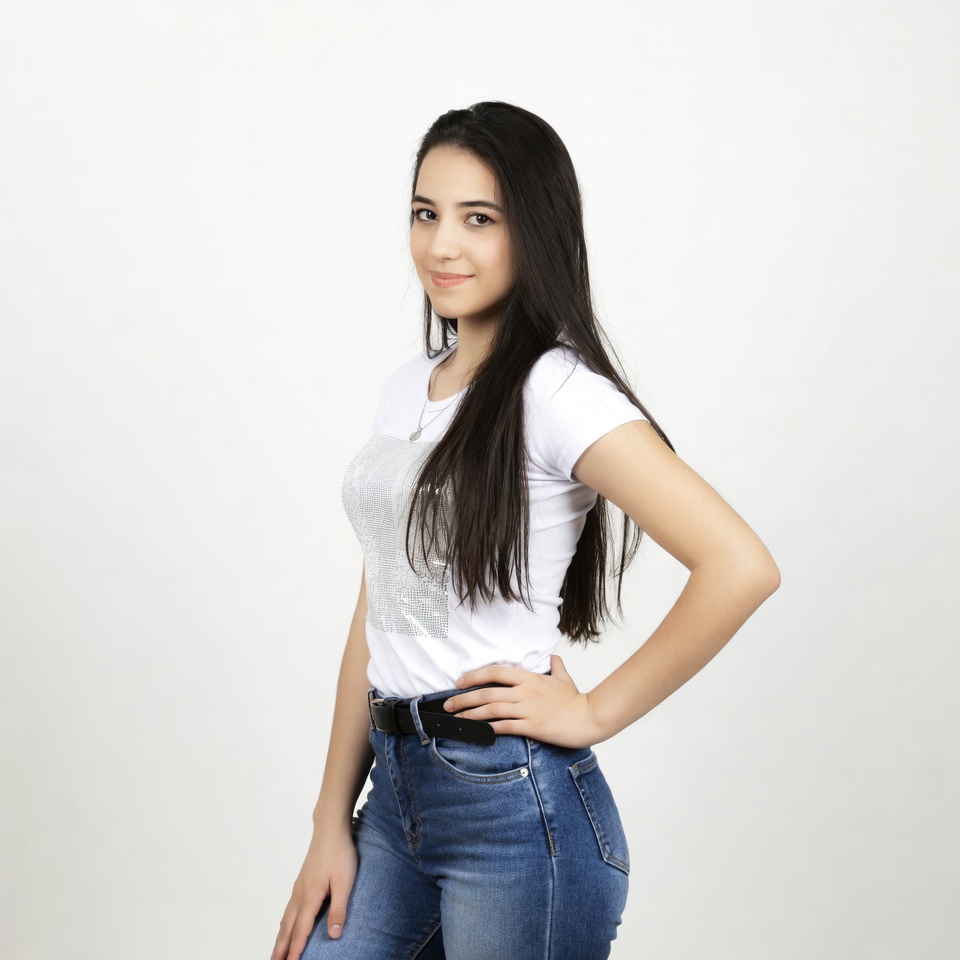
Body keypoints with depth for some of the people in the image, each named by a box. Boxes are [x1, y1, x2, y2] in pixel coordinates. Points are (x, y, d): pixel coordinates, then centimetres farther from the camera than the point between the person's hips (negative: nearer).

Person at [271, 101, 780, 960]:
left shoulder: (556, 391, -13)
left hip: (512, 801, -7)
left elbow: (740, 567, -23)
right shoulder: (411, 388, 11)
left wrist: (595, 714, -14)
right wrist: (333, 824, 9)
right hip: (399, 789, 7)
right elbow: (378, 611, 11)